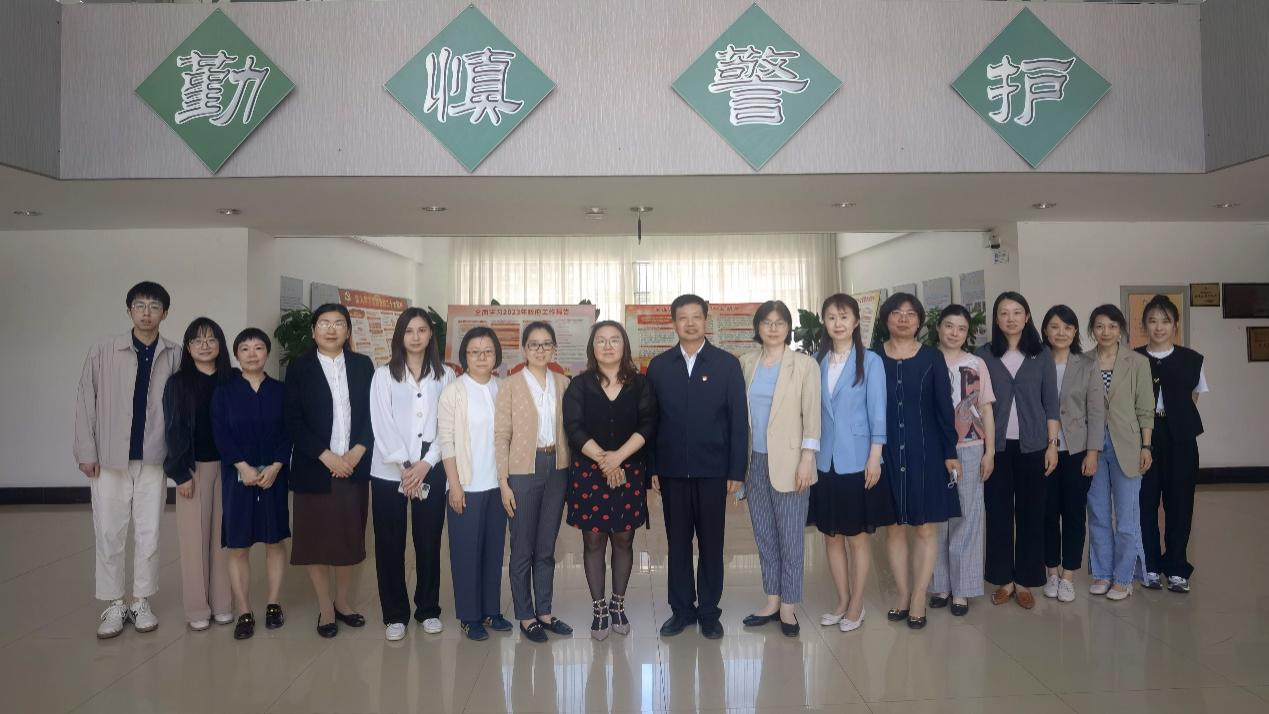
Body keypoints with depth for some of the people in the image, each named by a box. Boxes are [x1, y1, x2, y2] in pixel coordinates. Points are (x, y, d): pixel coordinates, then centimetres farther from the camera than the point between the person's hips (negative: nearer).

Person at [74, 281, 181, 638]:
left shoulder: (174, 356, -3)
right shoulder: (104, 351, -2)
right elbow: (85, 401, 1)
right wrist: (86, 451, -1)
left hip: (153, 459, 0)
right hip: (109, 458, 0)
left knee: (149, 533, 7)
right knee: (109, 533, 6)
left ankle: (142, 602, 20)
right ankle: (114, 604, 20)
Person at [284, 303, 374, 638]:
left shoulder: (363, 365, 6)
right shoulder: (299, 367, 1)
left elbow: (372, 414, 5)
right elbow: (294, 421, -5)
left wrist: (357, 452, -9)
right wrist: (327, 457, -13)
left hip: (354, 466, 2)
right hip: (314, 468, -2)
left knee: (350, 535, 8)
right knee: (316, 538, 4)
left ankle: (342, 600, 26)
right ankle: (325, 608, 19)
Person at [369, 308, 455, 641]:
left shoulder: (445, 375, 6)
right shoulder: (384, 374, 3)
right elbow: (382, 424, -5)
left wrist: (425, 464, -9)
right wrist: (403, 466, -12)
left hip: (431, 470, 1)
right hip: (390, 471, -1)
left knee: (429, 542, 6)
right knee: (390, 545, 4)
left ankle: (428, 609, 21)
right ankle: (395, 614, 17)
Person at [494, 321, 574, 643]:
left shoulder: (563, 383, 6)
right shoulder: (511, 385, -5)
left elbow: (569, 427, 9)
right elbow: (501, 435, -6)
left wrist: (573, 469, 2)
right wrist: (503, 482, -10)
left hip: (557, 470, 4)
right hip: (523, 471, -3)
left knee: (546, 547, 14)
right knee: (523, 548, 7)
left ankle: (545, 612, 27)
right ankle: (526, 616, 21)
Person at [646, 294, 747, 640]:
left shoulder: (727, 364, 1)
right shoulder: (658, 365, 5)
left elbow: (739, 419, -1)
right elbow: (650, 419, 5)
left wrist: (736, 471, -6)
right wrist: (651, 468, 0)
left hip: (713, 469, -1)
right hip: (672, 470, 2)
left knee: (711, 543, 8)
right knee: (677, 543, 10)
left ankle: (709, 612, 21)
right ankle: (682, 609, 23)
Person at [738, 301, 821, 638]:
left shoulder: (805, 365, -4)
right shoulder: (746, 362, 7)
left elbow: (811, 415, -6)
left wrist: (807, 459, -13)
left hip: (788, 462, -4)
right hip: (754, 461, 4)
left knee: (790, 538, 3)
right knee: (764, 535, 12)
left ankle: (788, 606, 16)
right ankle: (772, 601, 25)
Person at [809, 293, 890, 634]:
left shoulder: (870, 361, -4)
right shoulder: (817, 362, 6)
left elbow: (877, 412, -6)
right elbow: (811, 410, 7)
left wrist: (874, 458, -11)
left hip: (857, 461, -3)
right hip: (825, 461, 4)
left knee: (858, 537, 6)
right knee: (831, 536, 11)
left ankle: (856, 605, 20)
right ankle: (842, 601, 26)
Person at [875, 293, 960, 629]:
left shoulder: (932, 358, 0)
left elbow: (944, 407, 1)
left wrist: (950, 453, -3)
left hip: (925, 451, 0)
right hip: (887, 452, 1)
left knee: (925, 527, 3)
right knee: (894, 526, 8)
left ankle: (918, 598, 13)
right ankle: (902, 593, 20)